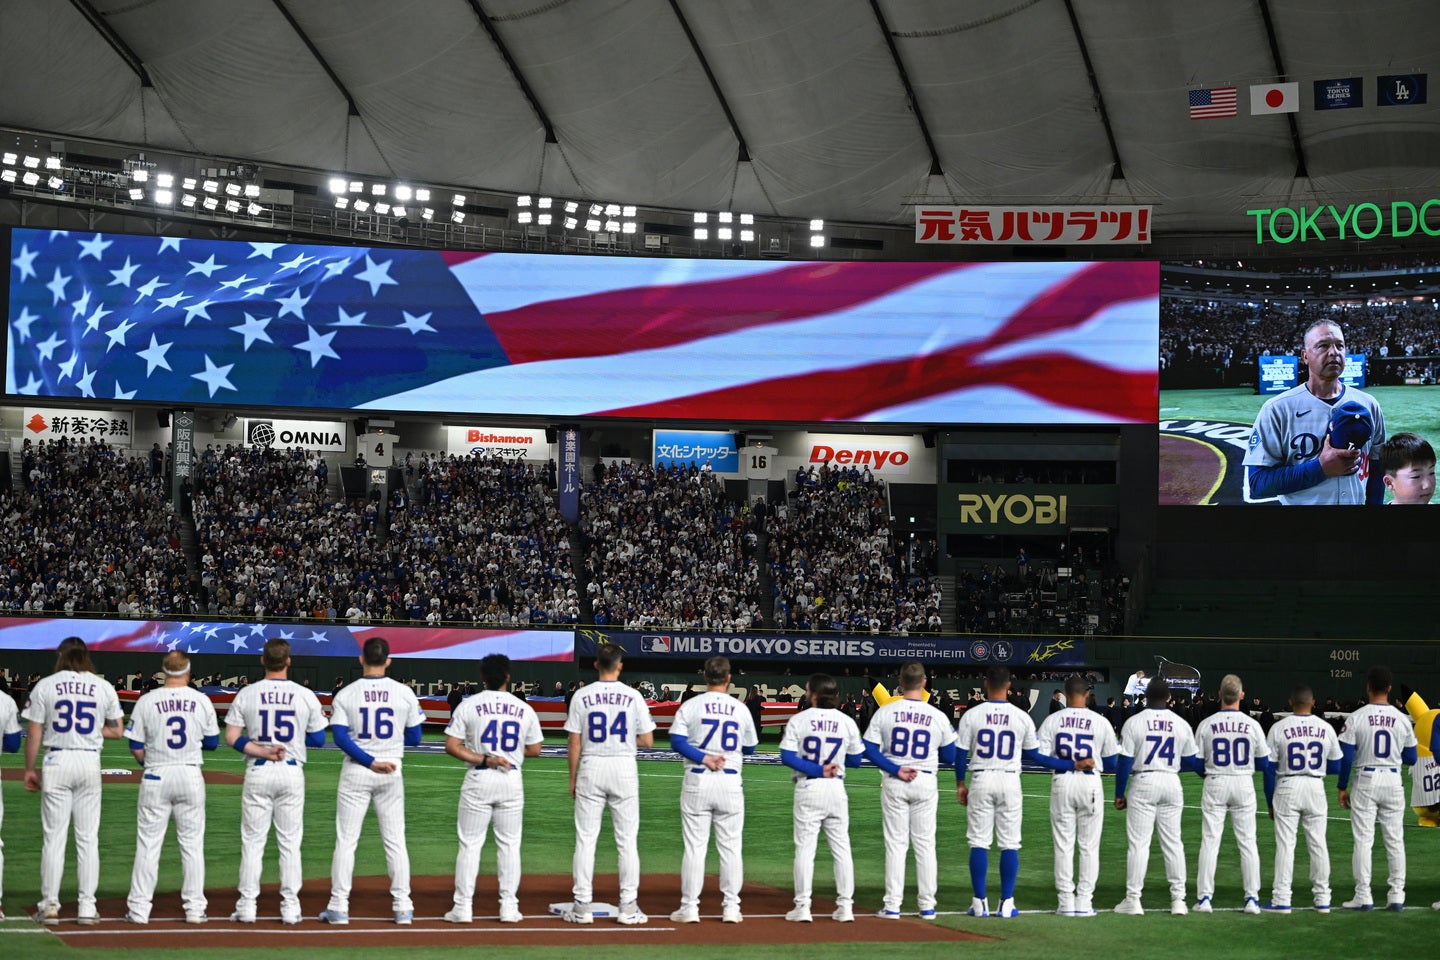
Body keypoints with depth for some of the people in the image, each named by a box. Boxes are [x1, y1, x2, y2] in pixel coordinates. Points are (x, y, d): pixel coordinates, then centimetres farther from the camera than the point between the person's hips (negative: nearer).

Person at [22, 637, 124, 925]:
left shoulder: (45, 686, 0)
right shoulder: (104, 687, 4)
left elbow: (34, 734, -1)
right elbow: (117, 731, 8)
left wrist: (30, 769, 8)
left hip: (57, 761, -1)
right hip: (90, 762, 1)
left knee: (54, 836, 3)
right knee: (88, 837, 5)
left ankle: (50, 905, 2)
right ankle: (87, 906, 4)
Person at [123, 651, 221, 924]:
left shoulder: (147, 701, -5)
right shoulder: (202, 701, -1)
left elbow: (136, 748, -1)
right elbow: (212, 741, 8)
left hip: (156, 778, -1)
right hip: (191, 777, 1)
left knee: (148, 843, 4)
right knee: (192, 843, 8)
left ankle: (139, 909, 3)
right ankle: (195, 907, 8)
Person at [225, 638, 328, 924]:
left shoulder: (247, 694, -2)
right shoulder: (305, 696, -2)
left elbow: (230, 737, -7)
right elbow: (318, 740, 4)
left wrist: (261, 751, -10)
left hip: (257, 773, 0)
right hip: (292, 773, 0)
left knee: (252, 841, 5)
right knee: (290, 843, 6)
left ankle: (246, 907, 4)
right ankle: (290, 908, 5)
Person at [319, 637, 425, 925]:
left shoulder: (346, 695, -4)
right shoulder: (404, 693, -2)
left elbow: (340, 737, -13)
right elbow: (414, 738, 2)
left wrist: (370, 761, -15)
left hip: (355, 772, -1)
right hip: (392, 772, 1)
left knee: (346, 840, 3)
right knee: (395, 841, 8)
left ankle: (338, 907, 1)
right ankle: (402, 907, 7)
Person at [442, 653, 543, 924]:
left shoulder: (468, 706, -3)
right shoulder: (524, 709, 3)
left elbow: (451, 746, -9)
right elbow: (535, 749, 8)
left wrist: (483, 759, -11)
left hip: (478, 780, -2)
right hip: (512, 781, 2)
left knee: (469, 844, 3)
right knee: (509, 844, 9)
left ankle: (463, 907, 1)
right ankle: (509, 906, 8)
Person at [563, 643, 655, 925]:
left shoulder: (582, 696, -2)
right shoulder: (633, 697, -2)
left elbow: (574, 743, -1)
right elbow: (648, 741, -2)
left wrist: (572, 779, 7)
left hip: (591, 769, 0)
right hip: (624, 768, 0)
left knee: (585, 839, 4)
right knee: (626, 840, 5)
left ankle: (582, 906, 3)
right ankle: (628, 907, 4)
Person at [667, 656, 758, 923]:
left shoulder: (690, 706, -2)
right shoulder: (740, 709, 4)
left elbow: (677, 742, -11)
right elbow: (749, 748, 13)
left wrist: (703, 757, -13)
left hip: (697, 781, -1)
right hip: (730, 783, 1)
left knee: (694, 846, 2)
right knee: (730, 847, 7)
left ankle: (689, 908, 2)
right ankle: (730, 908, 7)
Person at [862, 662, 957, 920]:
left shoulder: (885, 712, -5)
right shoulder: (938, 717, -3)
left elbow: (869, 749, -10)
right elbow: (949, 756, 4)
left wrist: (895, 770, -12)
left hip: (893, 784, -1)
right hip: (926, 782, 1)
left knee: (895, 843, 3)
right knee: (925, 843, 8)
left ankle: (892, 906, 1)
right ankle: (927, 905, 9)